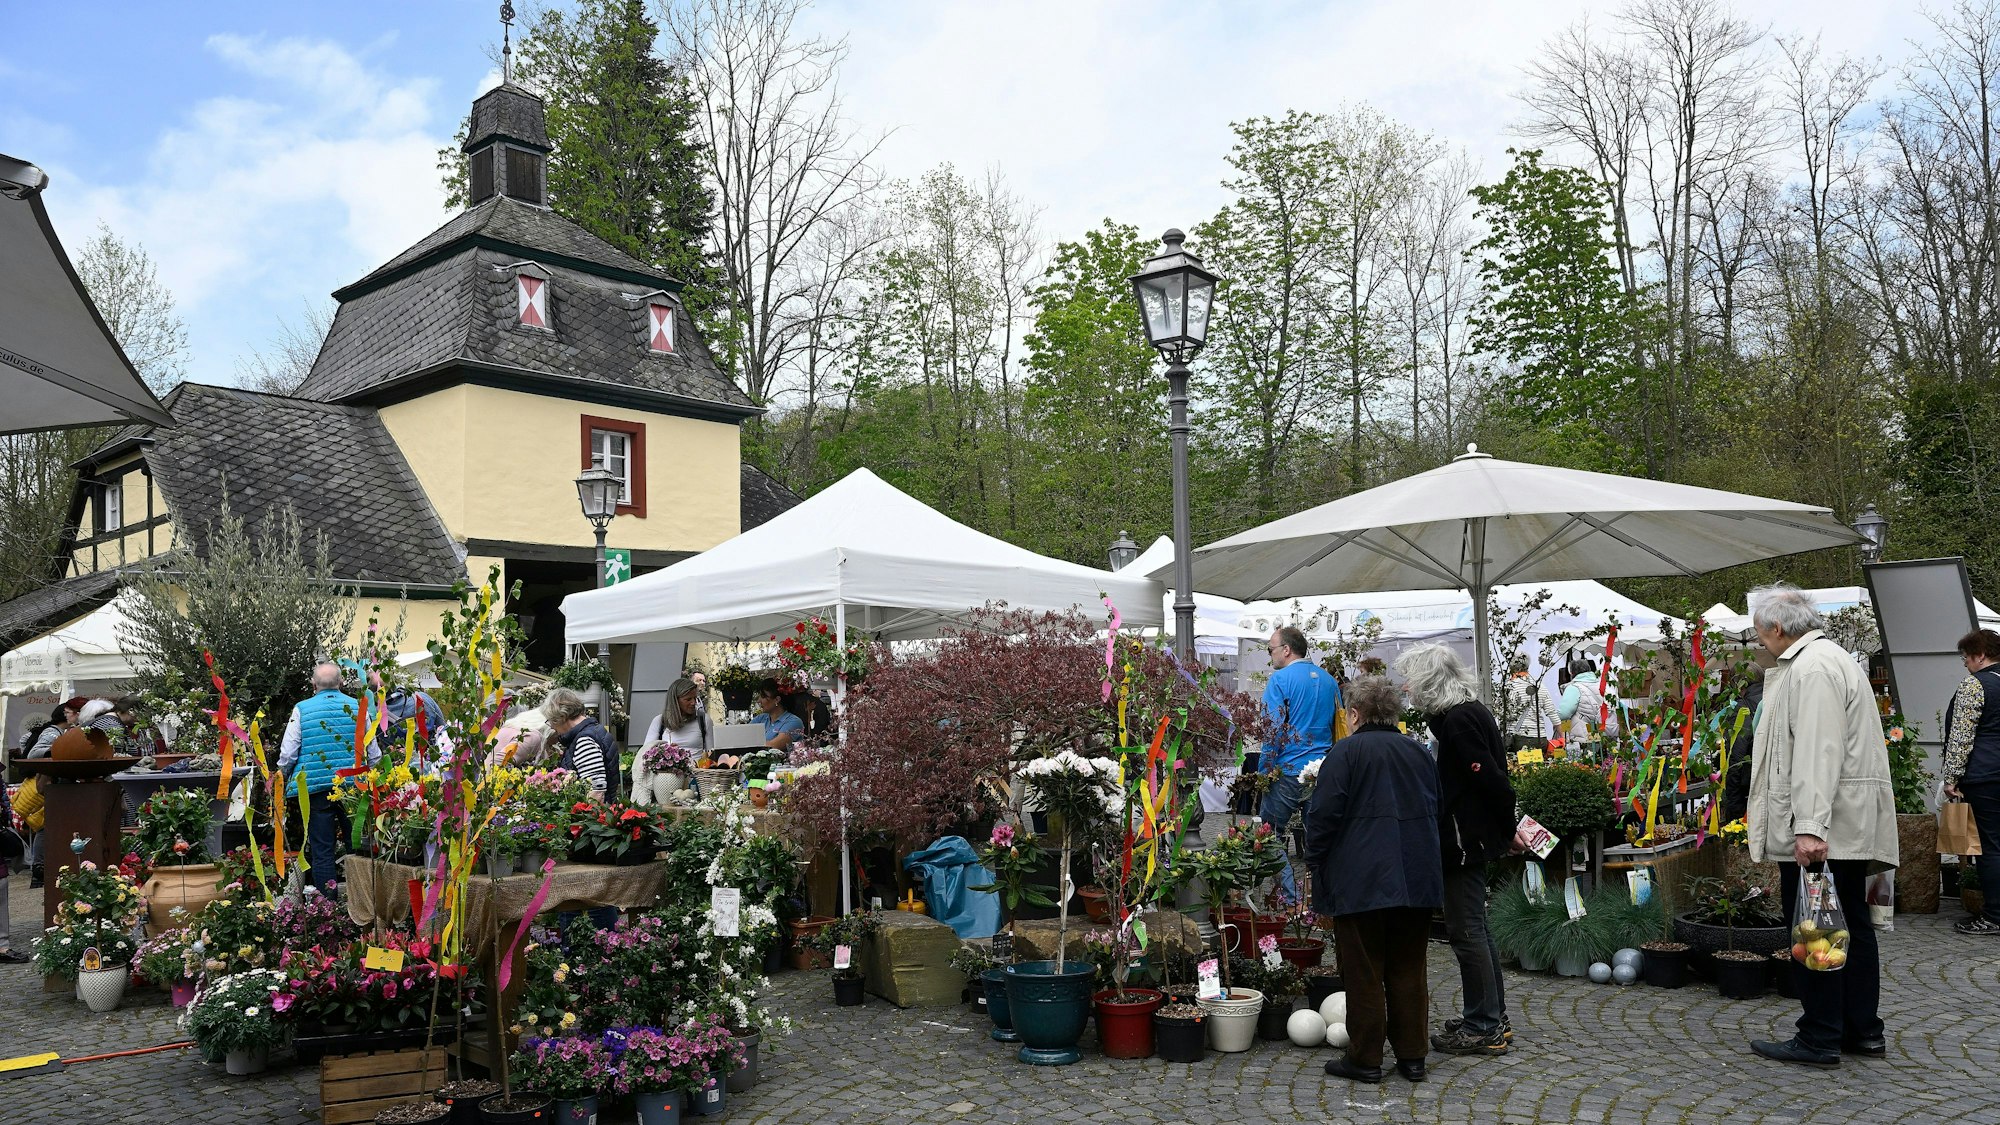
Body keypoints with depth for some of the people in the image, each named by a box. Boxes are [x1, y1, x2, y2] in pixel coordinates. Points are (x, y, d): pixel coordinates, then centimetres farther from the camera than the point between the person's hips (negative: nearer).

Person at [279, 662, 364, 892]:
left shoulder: (302, 709, -3)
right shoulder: (356, 707, 2)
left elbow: (287, 754, -3)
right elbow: (374, 754, 6)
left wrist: (282, 778, 15)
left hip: (316, 787, -2)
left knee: (322, 849, 5)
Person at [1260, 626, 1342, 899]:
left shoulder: (1280, 679, -8)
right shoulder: (1328, 679, 12)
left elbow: (1273, 729, -13)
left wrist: (1264, 772, -7)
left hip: (1289, 771, -6)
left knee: (1269, 833, 3)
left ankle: (1293, 898, -4)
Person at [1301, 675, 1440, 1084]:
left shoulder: (1346, 751, -8)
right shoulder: (1419, 752, 12)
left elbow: (1324, 813, -13)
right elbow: (1435, 811, 21)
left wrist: (1314, 865, -1)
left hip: (1361, 881, -6)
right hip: (1417, 878, 6)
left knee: (1363, 972, 2)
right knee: (1408, 970, 12)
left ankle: (1364, 1059, 8)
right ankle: (1412, 1057, 18)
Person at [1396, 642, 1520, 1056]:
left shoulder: (1459, 720, -19)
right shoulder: (1471, 711, 13)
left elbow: (1491, 778, -21)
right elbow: (1492, 777, 17)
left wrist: (1507, 830, -10)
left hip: (1464, 839, -10)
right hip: (1475, 836, 10)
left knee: (1467, 932, -3)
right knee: (1475, 929, 17)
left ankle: (1482, 1027, 5)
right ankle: (1492, 1019, 26)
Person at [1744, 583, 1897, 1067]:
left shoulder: (1812, 668, -15)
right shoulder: (1830, 658, 20)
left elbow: (1817, 753, -24)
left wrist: (1810, 828, -28)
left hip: (1819, 830, -11)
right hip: (1848, 827, 11)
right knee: (1851, 926, 14)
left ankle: (1820, 1040, 1)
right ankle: (1862, 1030, 22)